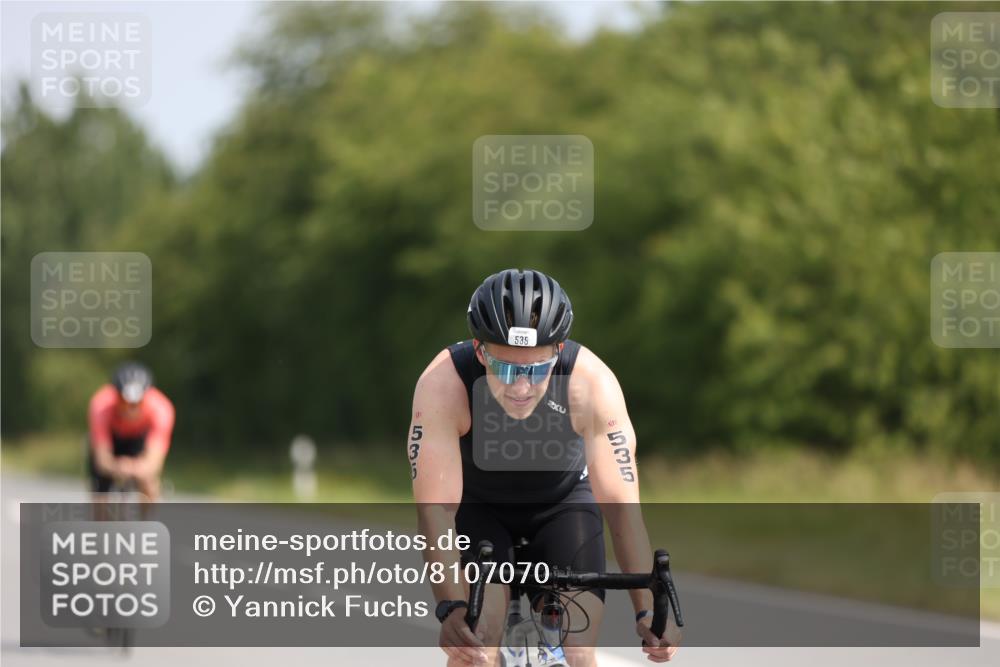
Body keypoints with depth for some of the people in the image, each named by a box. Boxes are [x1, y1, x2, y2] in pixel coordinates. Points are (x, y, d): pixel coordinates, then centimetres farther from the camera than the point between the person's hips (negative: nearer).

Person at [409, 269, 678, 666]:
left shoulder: (592, 383, -33)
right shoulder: (443, 384, -35)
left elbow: (622, 505, -30)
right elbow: (436, 508, -36)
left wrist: (647, 611, -39)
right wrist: (451, 608, -50)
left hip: (564, 504, 1)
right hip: (478, 506, -1)